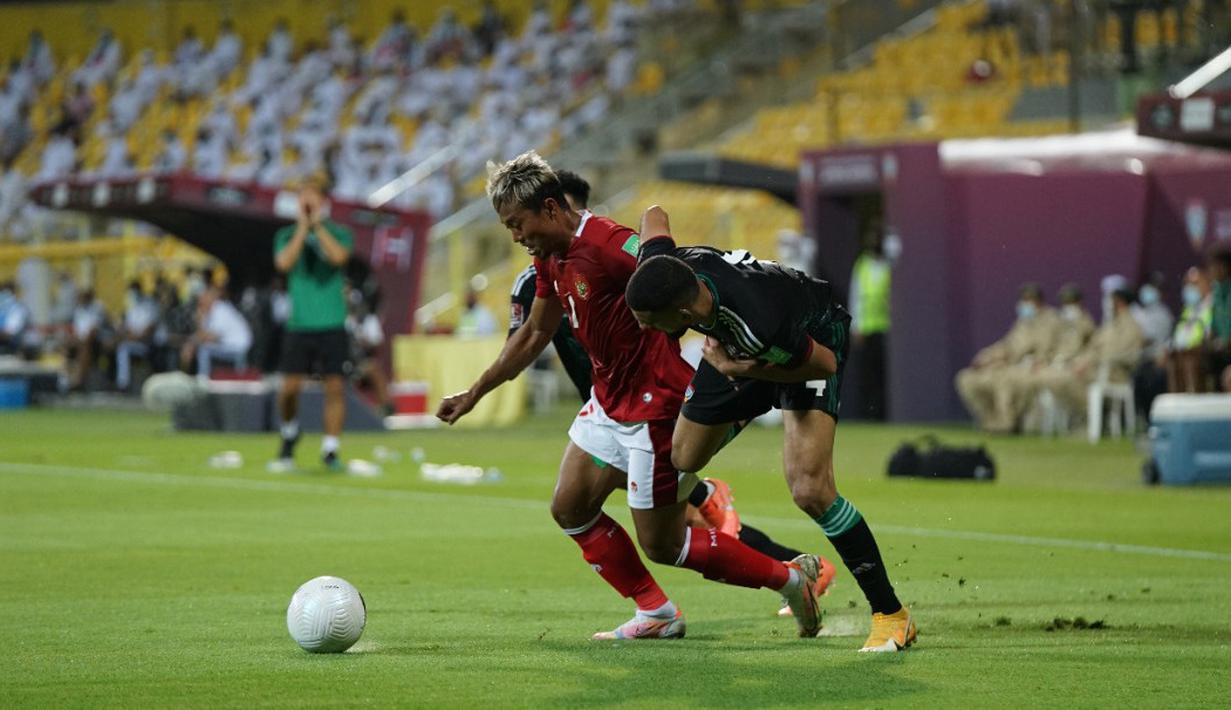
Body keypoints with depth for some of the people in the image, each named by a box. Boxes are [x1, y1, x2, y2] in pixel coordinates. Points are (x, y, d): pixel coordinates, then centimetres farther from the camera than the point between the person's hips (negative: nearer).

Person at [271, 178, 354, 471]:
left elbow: (338, 256, -16)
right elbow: (284, 262, -11)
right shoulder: (287, 235, 8)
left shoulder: (339, 233, 5)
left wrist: (318, 225, -13)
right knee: (290, 387, -4)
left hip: (332, 325, -1)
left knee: (335, 386, -6)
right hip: (299, 324, 1)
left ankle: (330, 450, 2)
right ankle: (290, 433, 24)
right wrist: (303, 227, -12)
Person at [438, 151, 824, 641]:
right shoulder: (550, 259, 7)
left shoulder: (608, 244, -23)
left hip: (657, 407, -10)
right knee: (570, 509, 7)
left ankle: (791, 578, 11)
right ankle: (656, 614, 16)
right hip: (609, 402, 10)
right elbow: (534, 335, 22)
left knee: (662, 545, -3)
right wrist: (474, 394, 27)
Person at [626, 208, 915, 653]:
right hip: (735, 347, 7)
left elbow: (824, 363, -26)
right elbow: (655, 215, -5)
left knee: (810, 490, -21)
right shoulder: (661, 268, -30)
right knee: (678, 465, 10)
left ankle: (891, 614, -8)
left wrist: (741, 370, -32)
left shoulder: (756, 323, -46)